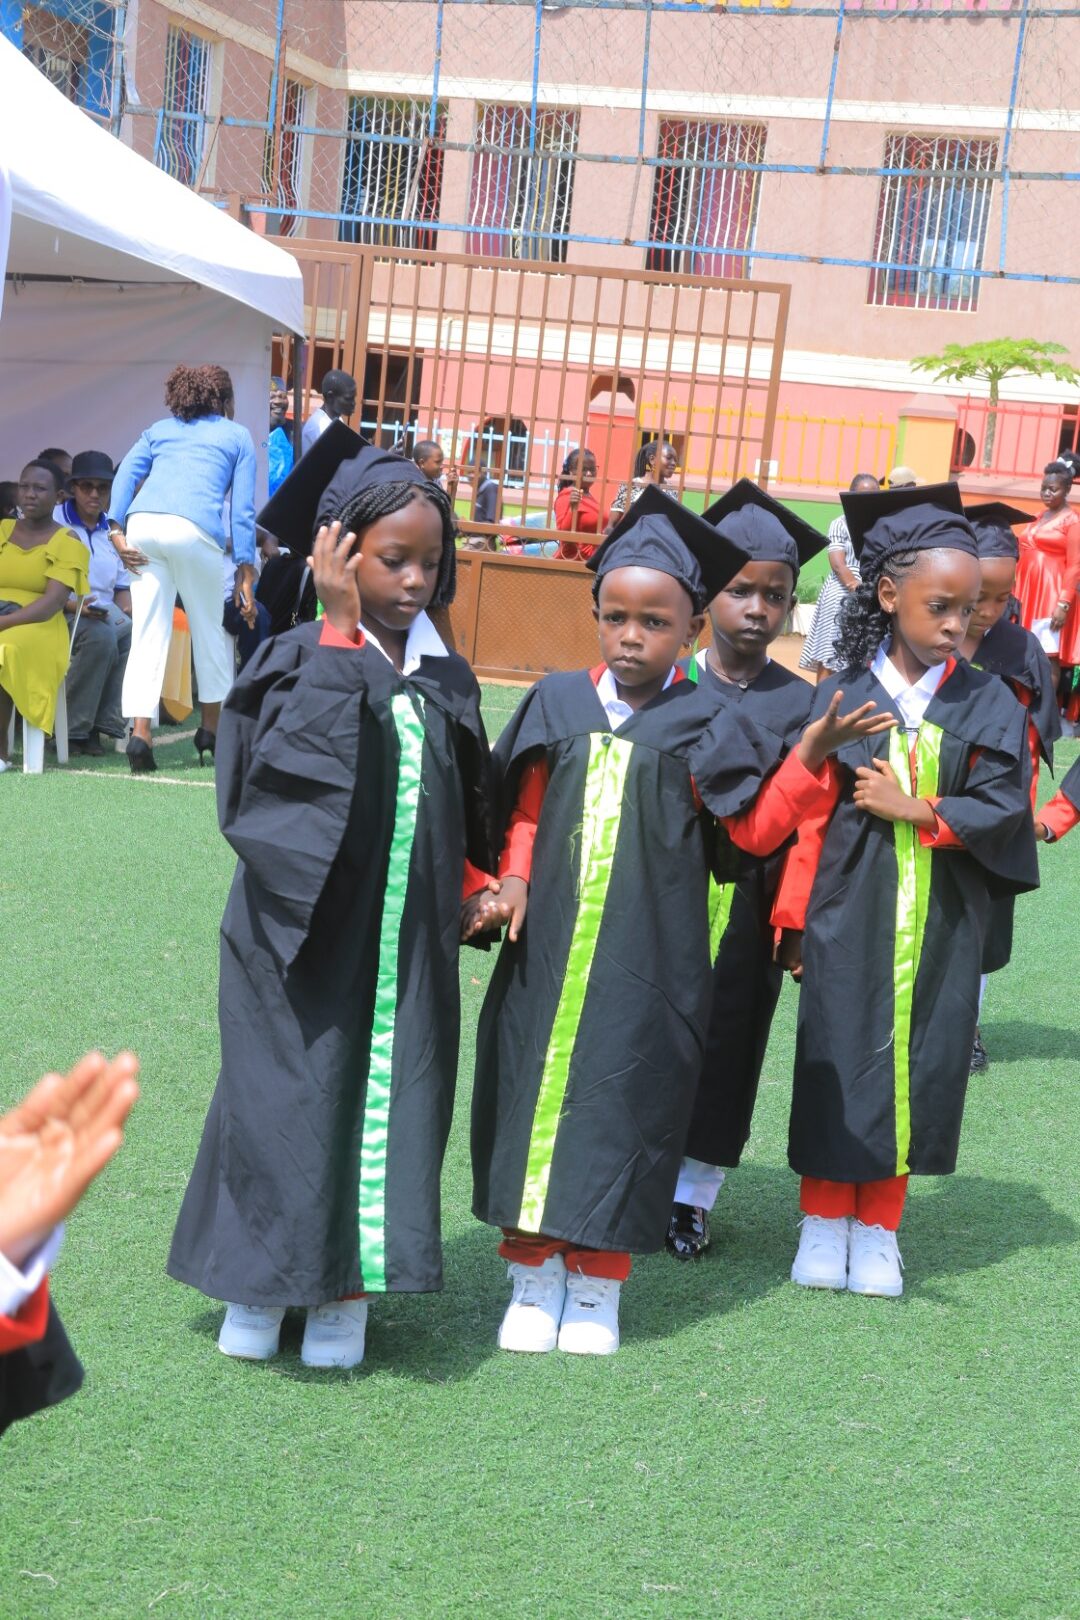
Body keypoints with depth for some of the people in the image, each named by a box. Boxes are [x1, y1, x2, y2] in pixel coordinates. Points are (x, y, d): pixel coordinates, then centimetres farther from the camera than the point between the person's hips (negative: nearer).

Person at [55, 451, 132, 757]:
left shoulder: (113, 531, 16)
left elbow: (123, 585, 19)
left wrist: (126, 612, -3)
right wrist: (74, 605, -22)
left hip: (105, 614, 5)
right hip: (62, 614, -5)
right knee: (101, 636, -36)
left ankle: (106, 722, -23)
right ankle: (71, 729, -28)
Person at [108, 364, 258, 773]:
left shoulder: (159, 429, 29)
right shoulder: (237, 435, 21)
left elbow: (126, 473, 11)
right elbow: (242, 507, 11)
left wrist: (117, 531, 3)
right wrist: (246, 568, 8)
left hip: (143, 523, 3)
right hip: (195, 528, -3)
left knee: (147, 634, 4)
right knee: (210, 630, 15)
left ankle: (140, 732, -9)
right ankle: (211, 729, 24)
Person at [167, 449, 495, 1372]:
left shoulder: (448, 678, 7)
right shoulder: (300, 658, -7)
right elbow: (290, 760, -26)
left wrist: (474, 885, 3)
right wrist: (340, 631, -23)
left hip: (407, 941, 4)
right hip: (303, 932, -4)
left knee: (389, 1094, 5)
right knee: (286, 1095, 2)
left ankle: (347, 1289, 17)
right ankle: (261, 1283, 19)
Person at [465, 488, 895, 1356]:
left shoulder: (705, 726, -1)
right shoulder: (557, 704, 5)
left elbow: (754, 832, -2)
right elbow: (525, 816, 12)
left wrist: (813, 752, -12)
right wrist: (514, 883, -4)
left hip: (647, 966, -2)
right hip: (548, 951, 2)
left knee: (622, 1104, 3)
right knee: (534, 1094, 6)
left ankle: (597, 1283, 18)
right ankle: (535, 1272, 21)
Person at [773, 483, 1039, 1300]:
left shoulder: (988, 705, 0)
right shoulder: (842, 696, -4)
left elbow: (1003, 811, -6)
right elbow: (807, 816, -2)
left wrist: (914, 810, -15)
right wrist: (794, 916, 0)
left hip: (942, 927, 1)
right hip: (851, 917, -1)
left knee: (916, 1067, 7)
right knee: (840, 1061, 4)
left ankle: (878, 1229, 21)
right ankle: (826, 1222, 20)